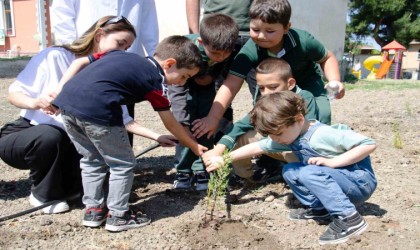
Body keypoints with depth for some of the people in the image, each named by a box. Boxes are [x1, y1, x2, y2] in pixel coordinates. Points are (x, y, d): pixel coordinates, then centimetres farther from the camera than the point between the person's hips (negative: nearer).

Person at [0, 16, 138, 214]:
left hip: (66, 144, 4)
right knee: (50, 136, -36)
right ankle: (43, 194, -8)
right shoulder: (55, 56, -16)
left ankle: (63, 187, 9)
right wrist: (34, 102, -34)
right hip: (22, 135, -3)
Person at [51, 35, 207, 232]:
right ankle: (117, 215, 21)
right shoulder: (155, 80, 9)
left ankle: (93, 210, 32)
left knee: (92, 160, 24)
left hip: (66, 102, 8)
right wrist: (195, 146, 30)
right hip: (96, 110, -7)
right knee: (123, 164, 12)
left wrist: (56, 94, 21)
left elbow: (79, 62, 22)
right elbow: (171, 124, 17)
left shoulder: (120, 54, 27)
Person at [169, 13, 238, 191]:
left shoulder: (231, 51, -29)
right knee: (186, 124, -14)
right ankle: (183, 170, 0)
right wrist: (183, 124, -37)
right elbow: (178, 91, -34)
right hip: (180, 83, -2)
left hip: (207, 84, 3)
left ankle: (201, 170, 3)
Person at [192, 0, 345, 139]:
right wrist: (213, 117, -52)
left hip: (307, 81, 0)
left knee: (321, 114, -19)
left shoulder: (303, 42, -33)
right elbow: (232, 84, -43)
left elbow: (327, 58, -12)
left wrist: (334, 81, -29)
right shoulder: (250, 51, -36)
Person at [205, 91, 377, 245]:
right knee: (289, 171, 3)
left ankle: (349, 218, -24)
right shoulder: (288, 136, -4)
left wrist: (331, 162, -30)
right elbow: (257, 147, 3)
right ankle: (319, 209, 4)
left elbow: (369, 144, -28)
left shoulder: (324, 135, -28)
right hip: (337, 180, 9)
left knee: (310, 173, -29)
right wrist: (223, 159, 2)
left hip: (360, 183, -8)